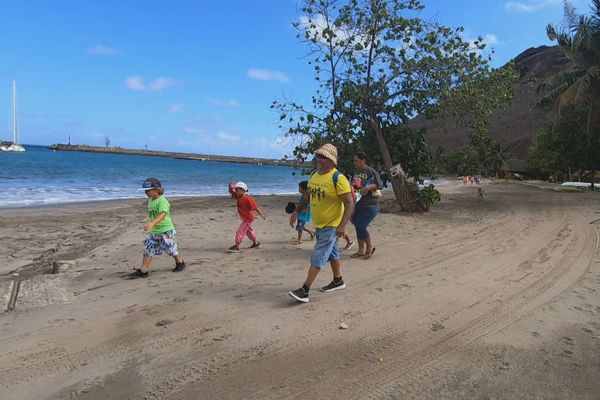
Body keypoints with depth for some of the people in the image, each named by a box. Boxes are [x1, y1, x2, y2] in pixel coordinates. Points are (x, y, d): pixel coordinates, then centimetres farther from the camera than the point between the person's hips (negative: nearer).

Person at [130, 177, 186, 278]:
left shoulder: (162, 201, -21)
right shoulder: (151, 200, 7)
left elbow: (162, 214, -36)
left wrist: (152, 223, -50)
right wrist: (150, 225, 20)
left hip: (165, 230, -8)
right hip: (153, 231, 8)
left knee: (171, 249, 7)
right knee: (147, 250, 3)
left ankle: (180, 263, 30)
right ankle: (143, 271, 7)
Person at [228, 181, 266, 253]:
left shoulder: (247, 199, -25)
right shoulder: (238, 196, -1)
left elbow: (255, 207, -23)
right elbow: (231, 192, 8)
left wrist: (262, 215, -21)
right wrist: (231, 187, -15)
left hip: (248, 218, -10)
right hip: (245, 218, 10)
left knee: (240, 232, -6)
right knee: (249, 231, 24)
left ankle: (236, 247, 4)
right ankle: (256, 243, 40)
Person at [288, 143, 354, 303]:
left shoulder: (338, 179, -21)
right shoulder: (314, 176, 4)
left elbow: (349, 203, -24)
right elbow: (308, 196, 18)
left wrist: (342, 225, -32)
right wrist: (297, 211, 10)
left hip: (331, 226, -8)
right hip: (319, 224, 8)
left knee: (318, 257, -8)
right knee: (332, 253, 21)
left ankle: (304, 291, -5)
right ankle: (338, 281, 37)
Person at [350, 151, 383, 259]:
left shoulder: (371, 171, -8)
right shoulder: (356, 172, 15)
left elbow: (379, 184, -12)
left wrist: (368, 188, -25)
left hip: (369, 206, -8)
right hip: (357, 205, 8)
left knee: (361, 227, -13)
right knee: (358, 227, 10)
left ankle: (370, 246, 11)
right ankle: (361, 250, 22)